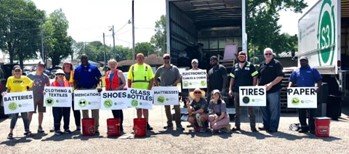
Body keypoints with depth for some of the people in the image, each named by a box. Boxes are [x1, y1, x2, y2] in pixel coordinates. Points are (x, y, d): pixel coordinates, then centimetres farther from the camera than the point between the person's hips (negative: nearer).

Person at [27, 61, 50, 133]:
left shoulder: (45, 77, 3)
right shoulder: (30, 75, 2)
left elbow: (48, 86, 9)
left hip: (42, 97, 1)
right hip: (32, 97, -1)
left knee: (41, 112, 7)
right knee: (30, 112, -4)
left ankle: (40, 127, 17)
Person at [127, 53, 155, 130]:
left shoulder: (147, 67, 3)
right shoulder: (132, 67, 8)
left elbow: (152, 79, 0)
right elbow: (129, 79, 9)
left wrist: (149, 89, -9)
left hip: (145, 91, -2)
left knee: (145, 107, 1)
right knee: (138, 108, 8)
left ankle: (146, 123, 6)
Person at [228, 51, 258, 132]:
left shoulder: (250, 65, 2)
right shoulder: (235, 67, 11)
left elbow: (254, 78, 0)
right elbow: (232, 79, 12)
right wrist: (230, 89, 4)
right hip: (236, 91, 3)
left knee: (250, 109, -1)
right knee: (237, 110, 10)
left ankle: (253, 126, 6)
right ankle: (237, 126, 19)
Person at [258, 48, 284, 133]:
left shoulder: (276, 63, -2)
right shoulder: (262, 65, 16)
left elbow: (280, 76, -11)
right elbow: (258, 77, 21)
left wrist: (270, 84, -18)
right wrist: (258, 85, 5)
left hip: (273, 91, -6)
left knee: (274, 109, -2)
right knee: (264, 109, 12)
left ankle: (273, 127, 5)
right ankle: (266, 125, 23)